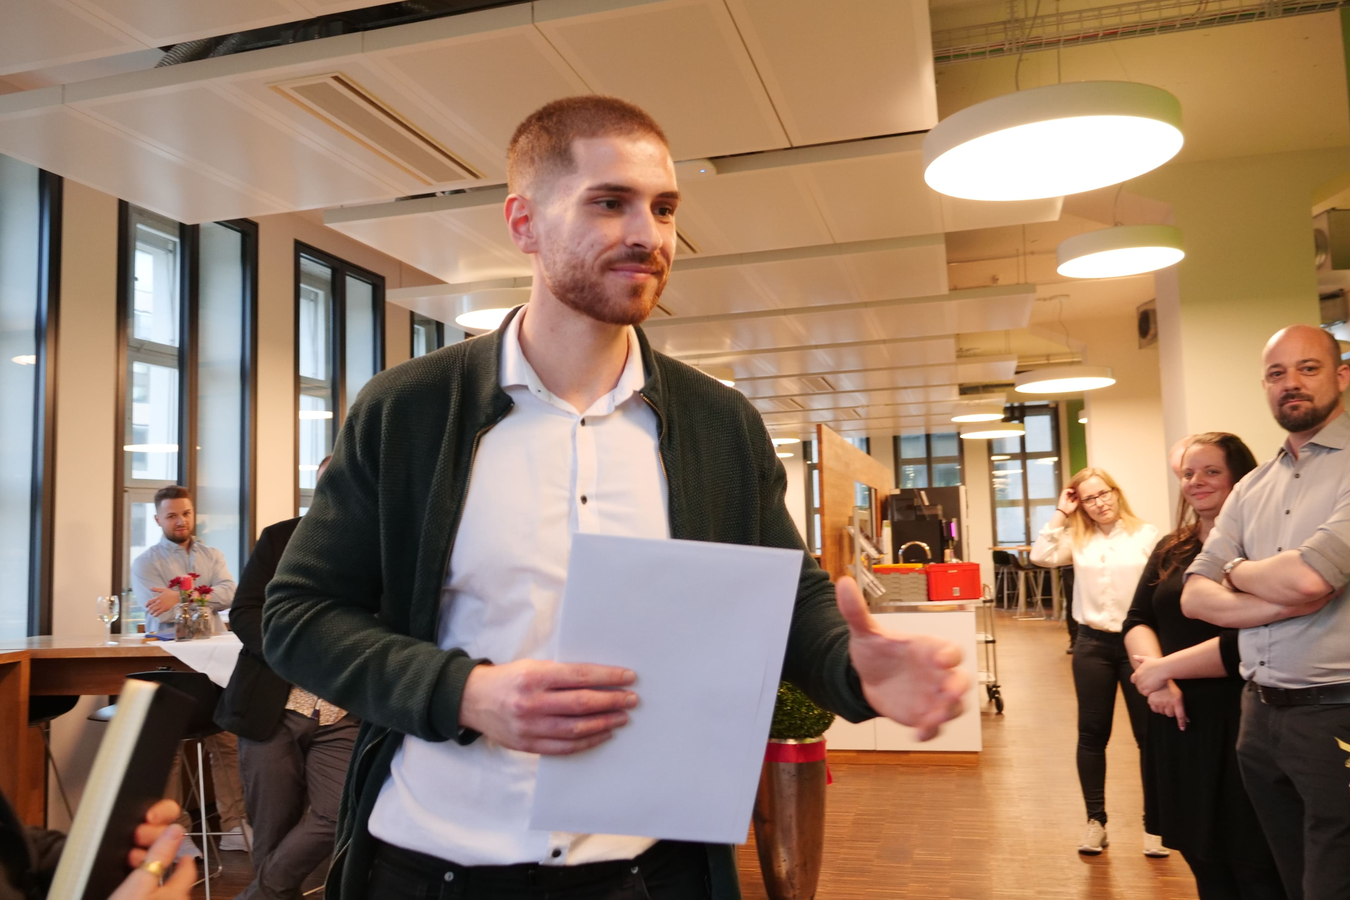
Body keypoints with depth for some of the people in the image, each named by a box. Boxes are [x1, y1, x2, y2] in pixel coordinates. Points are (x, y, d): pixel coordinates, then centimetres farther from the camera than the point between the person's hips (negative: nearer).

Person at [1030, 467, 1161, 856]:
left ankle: (1153, 823, 19)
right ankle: (1095, 821, 20)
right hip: (1093, 644, 3)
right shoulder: (1077, 539, 5)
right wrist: (1060, 514, -5)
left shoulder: (1146, 535, -3)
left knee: (1150, 734, 5)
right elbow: (1041, 557, -10)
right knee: (1092, 734, 8)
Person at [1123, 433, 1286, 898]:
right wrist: (1157, 679, -14)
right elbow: (1137, 621, 4)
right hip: (1178, 725, 6)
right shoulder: (1170, 550, 11)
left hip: (1238, 723, -6)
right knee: (1203, 862, 16)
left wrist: (1165, 668, -16)